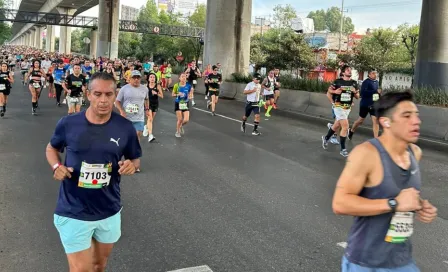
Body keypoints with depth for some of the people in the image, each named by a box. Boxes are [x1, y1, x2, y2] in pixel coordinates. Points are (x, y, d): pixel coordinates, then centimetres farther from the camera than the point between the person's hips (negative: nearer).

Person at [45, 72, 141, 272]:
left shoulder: (125, 128, -8)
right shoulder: (68, 124, -11)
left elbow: (135, 159, 5)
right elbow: (52, 148, 9)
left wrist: (131, 166, -18)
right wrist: (56, 166, -12)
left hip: (109, 212, 3)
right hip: (73, 213, -2)